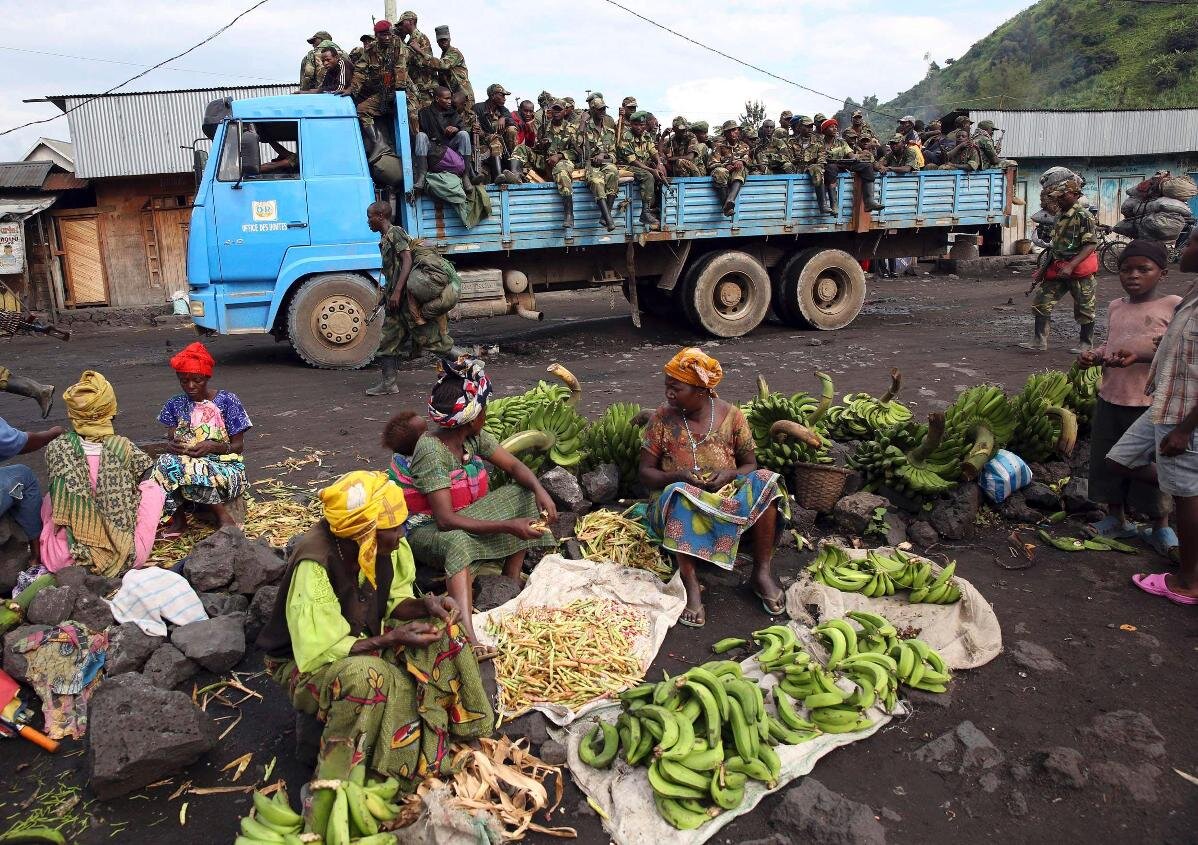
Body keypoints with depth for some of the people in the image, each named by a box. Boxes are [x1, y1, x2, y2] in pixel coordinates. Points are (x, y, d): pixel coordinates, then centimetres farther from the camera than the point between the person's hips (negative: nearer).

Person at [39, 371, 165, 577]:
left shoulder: (56, 449, -5)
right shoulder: (123, 448, -10)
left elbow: (59, 501, 12)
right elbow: (146, 467, 10)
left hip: (63, 560, 2)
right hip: (125, 559, -2)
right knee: (153, 488, 16)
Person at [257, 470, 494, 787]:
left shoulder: (388, 545, -14)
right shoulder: (313, 565, -33)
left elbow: (393, 601, 2)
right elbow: (319, 653, -28)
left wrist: (426, 605, -19)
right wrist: (392, 639, -31)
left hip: (366, 642, 7)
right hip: (305, 663, -6)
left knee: (444, 630, -12)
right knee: (366, 677, -38)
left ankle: (460, 731, 1)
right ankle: (330, 798, -22)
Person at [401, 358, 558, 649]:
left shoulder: (474, 437, -6)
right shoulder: (431, 450, -28)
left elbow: (514, 466, 2)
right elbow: (445, 520, -32)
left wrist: (539, 490, -20)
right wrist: (508, 526, -35)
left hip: (465, 515, 8)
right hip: (429, 529, -8)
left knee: (524, 492, -2)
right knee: (459, 543, -41)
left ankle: (511, 580, -7)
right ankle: (468, 637, -53)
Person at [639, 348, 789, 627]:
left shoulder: (730, 415, 0)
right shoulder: (662, 418, -3)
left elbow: (750, 465, 6)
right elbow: (645, 473, -1)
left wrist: (731, 474, -18)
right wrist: (678, 476, -22)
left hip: (727, 496, 2)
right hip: (677, 502, -2)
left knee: (765, 482, -26)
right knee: (681, 495, -37)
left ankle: (762, 572, -21)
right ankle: (691, 585, -38)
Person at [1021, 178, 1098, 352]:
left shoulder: (1083, 215, -12)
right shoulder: (1060, 216, 13)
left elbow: (1091, 244, -19)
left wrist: (1071, 266, -27)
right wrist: (1044, 267, 16)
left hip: (1079, 269, -8)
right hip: (1057, 269, 8)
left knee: (1084, 308, 4)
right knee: (1042, 302, 0)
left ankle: (1086, 343, 16)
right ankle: (1039, 341, 4)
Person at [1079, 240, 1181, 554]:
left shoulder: (1173, 306, -7)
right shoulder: (1116, 307, 11)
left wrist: (1141, 355, -26)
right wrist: (1093, 355, 1)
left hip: (1151, 402, -6)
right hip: (1111, 399, 6)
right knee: (1108, 460, 13)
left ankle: (1160, 527, 23)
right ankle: (1117, 519, 30)